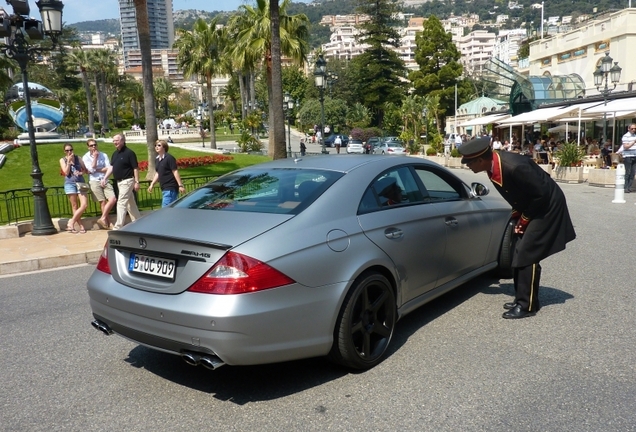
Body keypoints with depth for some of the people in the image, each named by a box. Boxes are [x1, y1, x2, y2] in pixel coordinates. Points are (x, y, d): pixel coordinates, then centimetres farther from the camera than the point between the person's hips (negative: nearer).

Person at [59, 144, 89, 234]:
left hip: (80, 183, 2)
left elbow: (85, 169, 12)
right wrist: (69, 161, -9)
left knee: (84, 205, -11)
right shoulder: (63, 160, 6)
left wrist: (81, 172, -8)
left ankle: (71, 223, -2)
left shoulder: (78, 158, 10)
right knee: (74, 206, -1)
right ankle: (81, 226, 1)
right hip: (70, 184, -2)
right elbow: (66, 172, -5)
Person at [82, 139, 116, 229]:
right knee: (103, 202, -5)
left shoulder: (103, 155, 8)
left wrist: (96, 170, -9)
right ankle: (108, 222, 3)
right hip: (94, 182, -3)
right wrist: (95, 157, -7)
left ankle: (103, 218, -1)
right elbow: (91, 169, -12)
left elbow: (109, 169, -1)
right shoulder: (86, 157, 2)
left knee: (113, 199, -12)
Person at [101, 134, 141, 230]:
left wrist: (137, 182, -17)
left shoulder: (129, 153, -13)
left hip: (127, 181, -8)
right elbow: (111, 167, 11)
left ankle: (118, 227, -8)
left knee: (121, 203, -10)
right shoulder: (115, 153, 11)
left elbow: (135, 168, -14)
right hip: (119, 182, 9)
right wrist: (105, 178, 1)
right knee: (130, 203, 14)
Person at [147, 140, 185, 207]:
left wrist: (180, 185, -16)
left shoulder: (169, 158, -9)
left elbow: (175, 172, -13)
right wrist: (152, 184, 14)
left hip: (170, 188, -8)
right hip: (164, 188, 8)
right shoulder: (157, 159, 14)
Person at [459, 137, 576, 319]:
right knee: (519, 253, 11)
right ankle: (522, 298, 23)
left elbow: (541, 194, -25)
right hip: (532, 208, 9)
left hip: (547, 206, -9)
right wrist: (518, 215, 2)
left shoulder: (514, 167, -34)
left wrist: (524, 219, -14)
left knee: (528, 254, -8)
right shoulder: (493, 166, -7)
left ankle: (527, 305, 3)